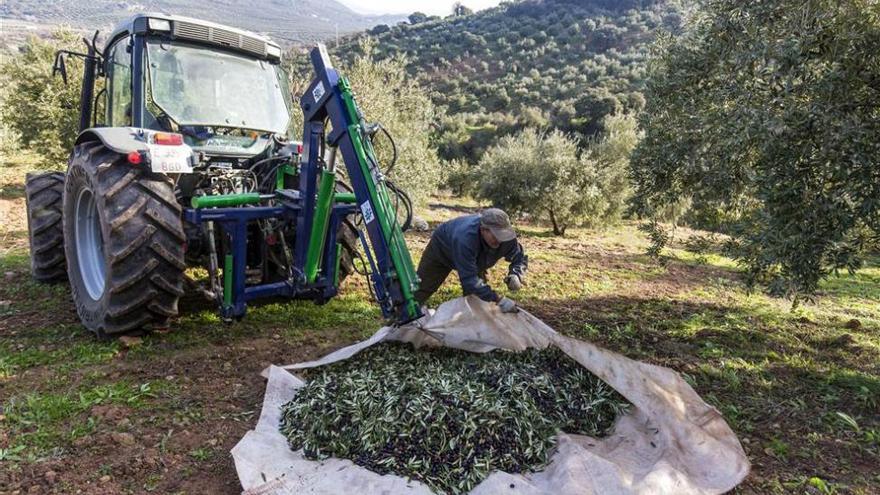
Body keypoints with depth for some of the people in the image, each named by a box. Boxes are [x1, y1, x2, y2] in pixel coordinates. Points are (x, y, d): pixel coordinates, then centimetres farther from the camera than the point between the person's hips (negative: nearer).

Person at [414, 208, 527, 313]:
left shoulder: (506, 237, -33)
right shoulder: (464, 239, -51)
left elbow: (520, 258, -16)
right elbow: (469, 279, -50)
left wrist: (516, 275, -40)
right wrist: (498, 300, -54)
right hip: (441, 250, -5)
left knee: (479, 292, 1)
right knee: (422, 288, 1)